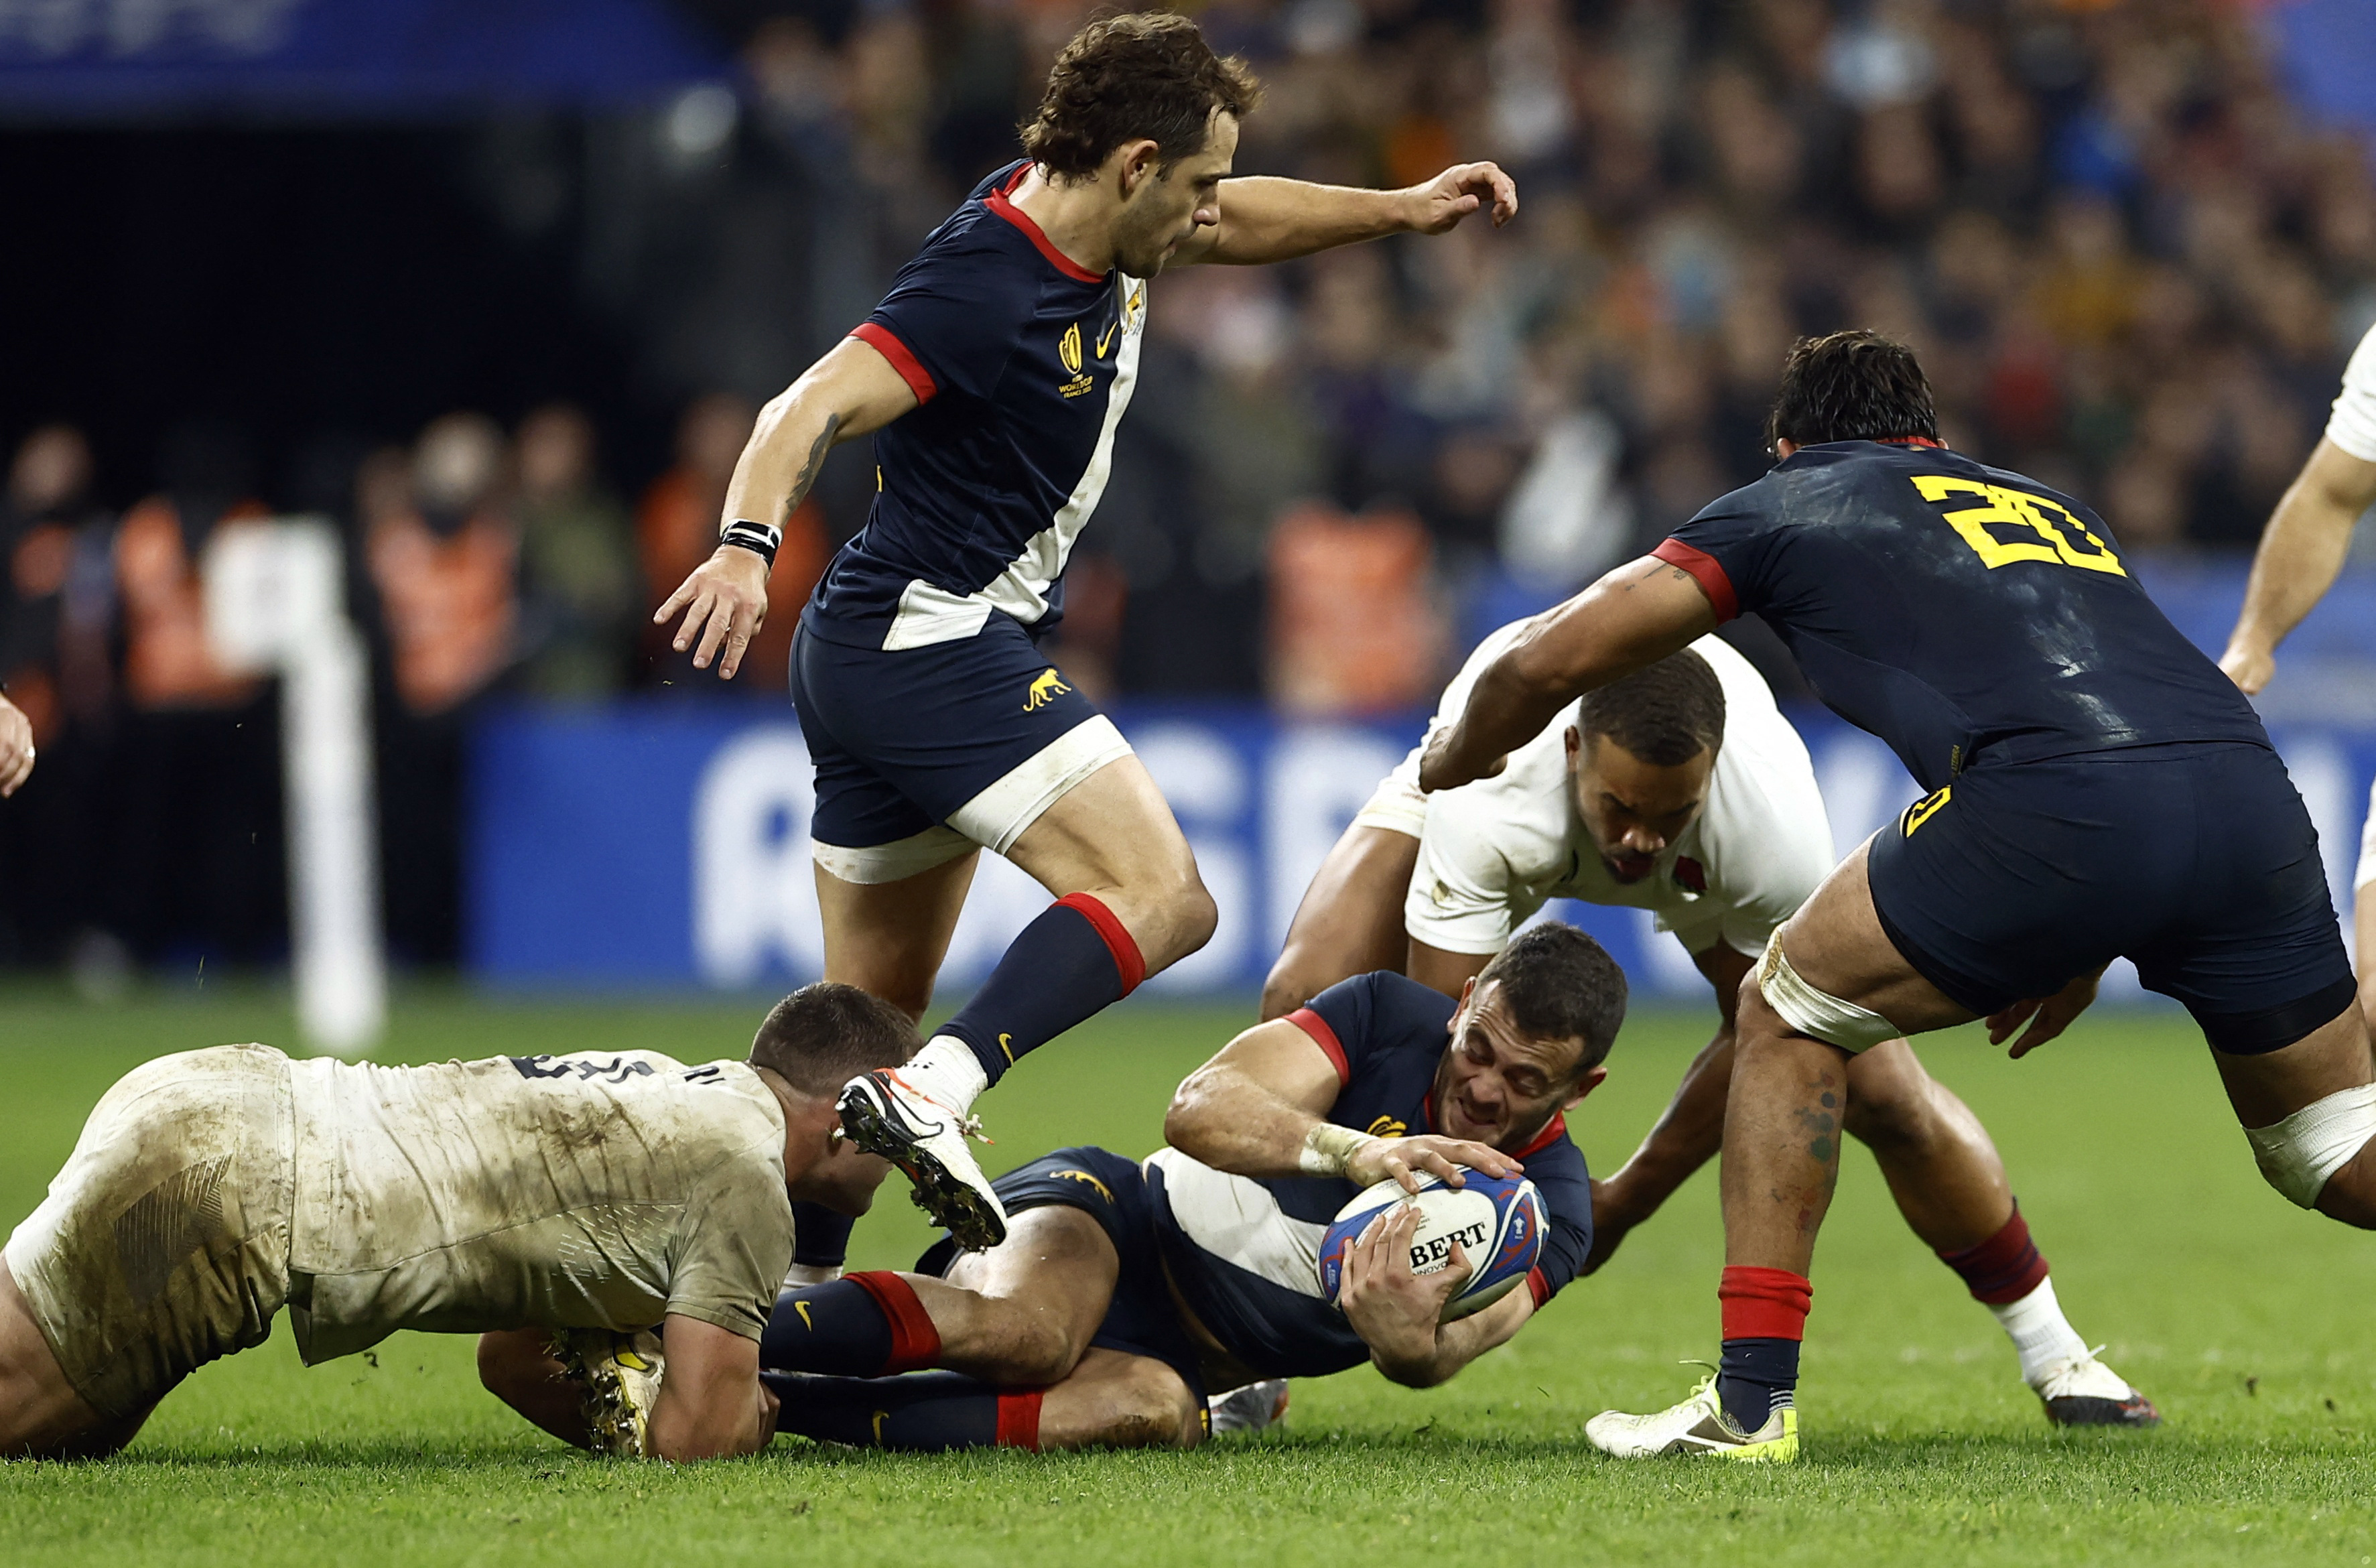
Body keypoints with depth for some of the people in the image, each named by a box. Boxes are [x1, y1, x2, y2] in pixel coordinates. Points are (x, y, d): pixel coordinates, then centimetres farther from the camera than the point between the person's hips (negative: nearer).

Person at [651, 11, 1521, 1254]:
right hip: (941, 646, -10)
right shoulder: (987, 288, -22)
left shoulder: (1092, 238, 7)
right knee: (1162, 897, -22)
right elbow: (813, 411, -31)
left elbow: (1236, 225, 28)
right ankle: (933, 1097, -35)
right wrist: (746, 546, -47)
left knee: (874, 1010, 14)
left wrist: (1398, 210, 19)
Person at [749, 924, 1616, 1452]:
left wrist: (1406, 1339, -47)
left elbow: (1438, 1355, -22)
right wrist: (1354, 1152, -35)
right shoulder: (1391, 1017, -7)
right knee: (1022, 1330, -38)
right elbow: (1198, 1109, -19)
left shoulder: (1548, 1218, -3)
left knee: (1151, 1409, -36)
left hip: (1200, 1365, 2)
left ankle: (769, 1402, -37)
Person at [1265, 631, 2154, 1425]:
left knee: (1882, 1089, -9)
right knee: (1306, 996, -23)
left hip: (1709, 879, 1)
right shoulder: (1487, 805, -47)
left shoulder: (1778, 832, -41)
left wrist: (1623, 1202, -19)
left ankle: (2053, 1356, 14)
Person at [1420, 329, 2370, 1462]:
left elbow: (1547, 663, 24)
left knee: (1789, 1013, 17)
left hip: (2059, 813, -5)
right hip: (2253, 796, 5)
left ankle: (1753, 1397, 12)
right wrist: (2087, 953, 44)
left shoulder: (1788, 504, 23)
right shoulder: (2050, 506, 37)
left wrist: (1455, 762, 44)